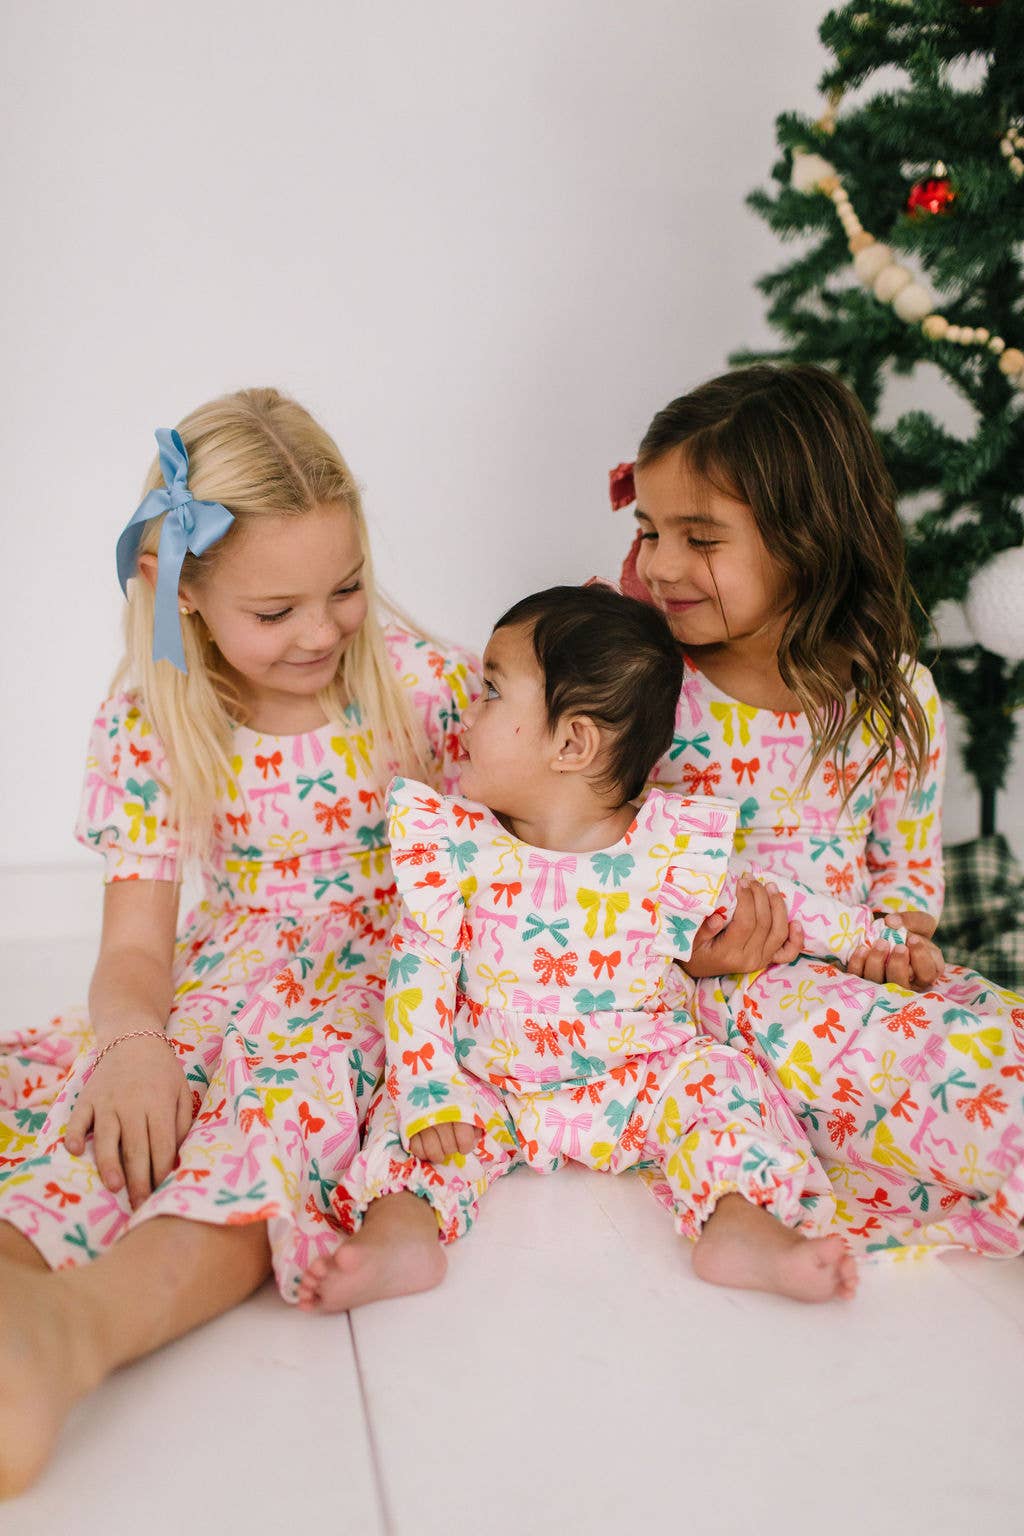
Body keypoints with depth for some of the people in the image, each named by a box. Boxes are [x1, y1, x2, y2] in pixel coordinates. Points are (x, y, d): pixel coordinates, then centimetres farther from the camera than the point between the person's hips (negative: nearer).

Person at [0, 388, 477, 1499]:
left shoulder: (422, 681, -4)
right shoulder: (147, 728, -3)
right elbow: (136, 942, -4)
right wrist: (132, 1040, -26)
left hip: (387, 981, -2)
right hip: (223, 981, 3)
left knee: (301, 1076, -37)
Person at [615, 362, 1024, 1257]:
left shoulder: (895, 696, -1)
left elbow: (909, 862, 11)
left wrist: (903, 935, -10)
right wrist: (679, 949, -17)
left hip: (857, 962, 4)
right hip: (707, 976, -3)